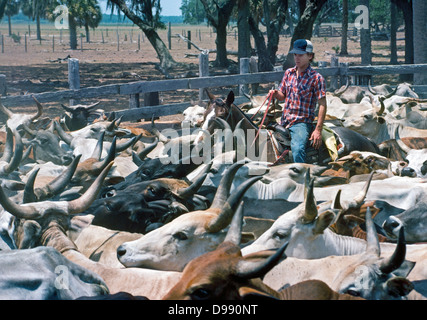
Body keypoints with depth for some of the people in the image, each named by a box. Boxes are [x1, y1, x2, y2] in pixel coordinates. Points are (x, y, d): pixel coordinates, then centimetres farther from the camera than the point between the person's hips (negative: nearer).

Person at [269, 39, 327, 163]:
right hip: (284, 121, 7)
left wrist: (318, 130, -17)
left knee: (297, 149, -31)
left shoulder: (316, 78, -7)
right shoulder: (289, 73, 11)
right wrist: (276, 94, -7)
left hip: (302, 122, -7)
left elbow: (322, 105, -11)